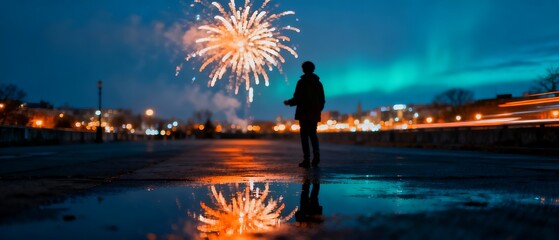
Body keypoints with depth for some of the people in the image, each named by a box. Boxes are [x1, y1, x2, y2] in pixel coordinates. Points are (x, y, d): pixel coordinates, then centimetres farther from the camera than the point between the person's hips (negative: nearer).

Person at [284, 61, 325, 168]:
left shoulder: (302, 82, -7)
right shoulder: (318, 83, 10)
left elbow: (297, 98, -11)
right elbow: (322, 100, 11)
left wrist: (289, 102, 7)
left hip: (304, 113, -5)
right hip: (315, 114, 5)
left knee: (304, 135, 0)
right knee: (313, 134, 15)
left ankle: (307, 160, -4)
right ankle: (316, 155, -4)